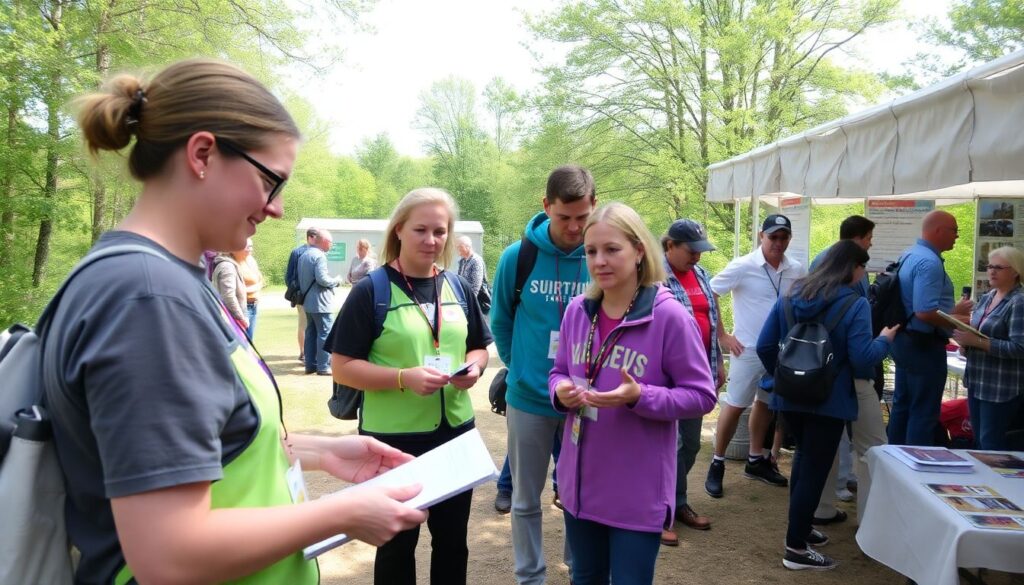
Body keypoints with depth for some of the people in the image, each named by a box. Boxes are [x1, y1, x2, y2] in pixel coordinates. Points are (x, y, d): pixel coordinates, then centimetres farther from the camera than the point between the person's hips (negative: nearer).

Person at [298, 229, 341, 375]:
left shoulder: (303, 255, 14)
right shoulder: (319, 256, -16)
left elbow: (299, 278, 18)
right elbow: (322, 279, -23)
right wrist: (336, 281, -7)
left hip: (307, 302, 9)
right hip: (320, 302, -9)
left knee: (311, 332, 12)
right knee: (325, 333, -5)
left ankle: (311, 364, 16)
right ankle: (323, 367, -4)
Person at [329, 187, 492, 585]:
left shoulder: (458, 288, 5)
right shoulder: (371, 291, -10)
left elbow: (479, 347, 15)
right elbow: (342, 367, -13)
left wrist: (474, 367, -9)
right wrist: (405, 378, -26)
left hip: (454, 430, 5)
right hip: (393, 436, -4)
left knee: (453, 537, 18)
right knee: (398, 542, 14)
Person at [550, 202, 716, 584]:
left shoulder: (669, 316, -16)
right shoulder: (577, 311, 0)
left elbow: (702, 396, -12)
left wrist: (640, 397, -26)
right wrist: (561, 390, -11)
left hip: (638, 492, -5)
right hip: (580, 482, 5)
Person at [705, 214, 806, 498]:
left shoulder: (797, 271, 0)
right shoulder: (742, 267, -13)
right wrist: (722, 336, -10)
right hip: (748, 349, -5)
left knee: (767, 403, 16)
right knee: (735, 405, -2)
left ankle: (756, 460, 32)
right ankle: (717, 464, 11)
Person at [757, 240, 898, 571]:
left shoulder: (790, 296, 3)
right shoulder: (855, 304, -13)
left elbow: (764, 347, 1)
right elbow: (862, 359, -18)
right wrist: (884, 340, 1)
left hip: (789, 396, 6)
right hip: (829, 401, -6)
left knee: (804, 457, 25)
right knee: (815, 469, 4)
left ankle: (799, 528, 34)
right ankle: (796, 548, 10)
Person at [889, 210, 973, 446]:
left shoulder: (910, 255, 10)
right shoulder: (930, 262, -21)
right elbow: (925, 313, -29)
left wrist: (952, 311, 17)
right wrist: (958, 322, -16)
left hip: (905, 340, 10)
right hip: (924, 345, -10)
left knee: (902, 406, 17)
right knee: (924, 413, -1)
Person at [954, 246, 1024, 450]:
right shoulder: (986, 298, 12)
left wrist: (977, 341, -23)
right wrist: (965, 341, -2)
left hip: (1001, 387, -8)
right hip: (977, 381, 8)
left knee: (992, 444, -4)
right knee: (978, 440, 14)